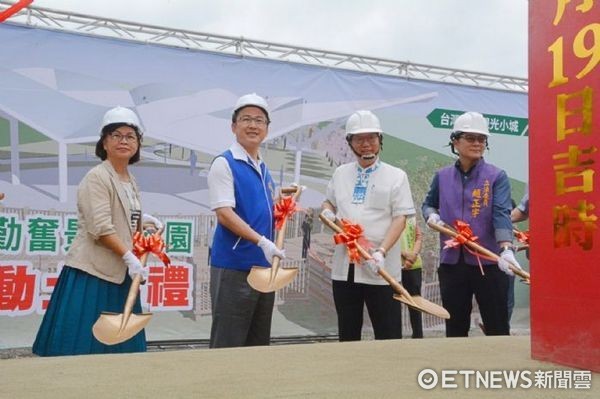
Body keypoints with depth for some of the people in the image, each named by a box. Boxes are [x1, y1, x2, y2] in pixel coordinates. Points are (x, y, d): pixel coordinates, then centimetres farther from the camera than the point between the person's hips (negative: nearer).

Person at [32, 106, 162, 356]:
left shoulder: (130, 180, 14)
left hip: (118, 273, 8)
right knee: (83, 347, -4)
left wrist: (142, 220, 9)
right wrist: (129, 257, -24)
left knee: (119, 348, 10)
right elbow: (101, 228, -20)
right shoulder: (96, 178, -12)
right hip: (91, 273, -8)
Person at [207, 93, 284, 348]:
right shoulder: (224, 164, -8)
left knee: (259, 343, 14)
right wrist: (261, 241, -26)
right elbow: (224, 213, -18)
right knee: (228, 344, -2)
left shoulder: (264, 170, 16)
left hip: (264, 265, 8)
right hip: (234, 265, -8)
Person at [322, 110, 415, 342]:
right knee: (347, 335, 14)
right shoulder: (340, 174, 12)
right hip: (344, 266, 4)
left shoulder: (396, 176, -1)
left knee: (389, 337, -1)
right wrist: (327, 212, 2)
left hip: (380, 270, -4)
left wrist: (381, 252, -21)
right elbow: (329, 201, 27)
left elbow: (400, 218, -7)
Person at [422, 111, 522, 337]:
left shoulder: (496, 177, -3)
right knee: (455, 329, 13)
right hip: (452, 262, 3)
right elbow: (428, 204, 23)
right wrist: (431, 216, -1)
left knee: (497, 330, 4)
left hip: (488, 262, -3)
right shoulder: (442, 177, 7)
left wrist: (506, 249, -32)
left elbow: (501, 214, -17)